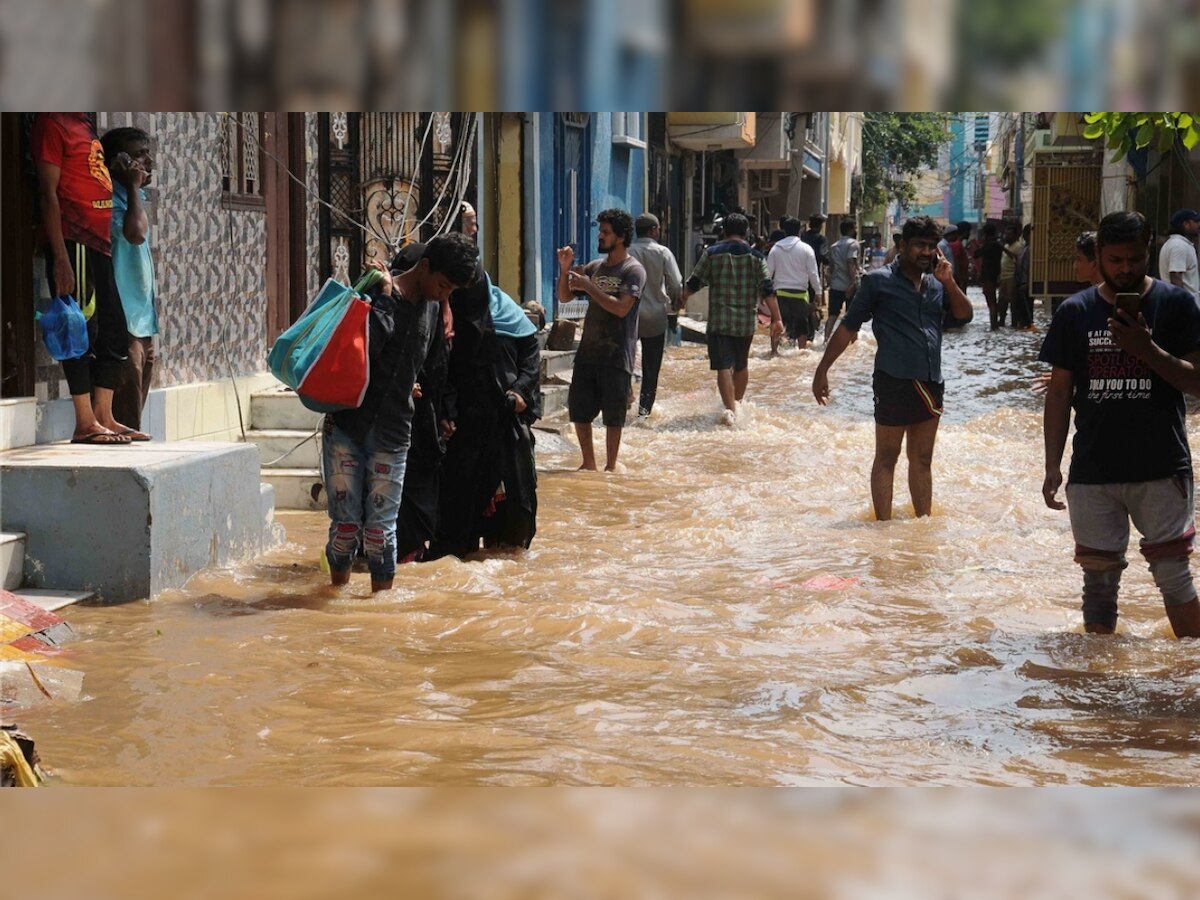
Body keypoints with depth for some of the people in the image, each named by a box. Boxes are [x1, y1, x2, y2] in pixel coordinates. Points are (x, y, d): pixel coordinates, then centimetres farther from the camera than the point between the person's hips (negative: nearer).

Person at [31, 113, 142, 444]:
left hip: (98, 245, 9)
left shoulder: (85, 125, 19)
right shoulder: (53, 123, -7)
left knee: (114, 332, 9)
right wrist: (60, 257, -18)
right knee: (82, 330, -8)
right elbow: (49, 192, -13)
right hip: (73, 243, -9)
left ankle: (104, 417, 15)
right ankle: (85, 424, -5)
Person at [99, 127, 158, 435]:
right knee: (125, 423, -12)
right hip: (121, 323, -10)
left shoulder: (131, 198, 17)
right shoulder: (109, 201, -12)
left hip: (140, 322, 10)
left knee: (131, 418, 11)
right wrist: (134, 186, -17)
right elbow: (136, 232, -30)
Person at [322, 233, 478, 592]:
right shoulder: (376, 295, -11)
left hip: (392, 434, 4)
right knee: (345, 521, 0)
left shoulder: (432, 307, 9)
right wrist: (384, 298, -25)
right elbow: (362, 350, -24)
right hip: (345, 426, -4)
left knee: (381, 526, 3)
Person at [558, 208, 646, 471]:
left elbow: (621, 308, -20)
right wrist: (565, 269, -2)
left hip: (617, 354, -6)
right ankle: (588, 463, 19)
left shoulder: (633, 270, -8)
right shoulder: (595, 267, 12)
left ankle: (611, 467, 11)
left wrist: (589, 287, -17)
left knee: (613, 414, 1)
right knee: (578, 409, 7)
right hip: (588, 350, 6)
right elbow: (564, 297, 14)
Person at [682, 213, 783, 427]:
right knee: (742, 365, 21)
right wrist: (776, 319, -4)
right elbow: (768, 290, -5)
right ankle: (737, 403, 34)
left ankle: (730, 408, -20)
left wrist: (683, 297, 21)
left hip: (719, 321, -2)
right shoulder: (756, 257, 0)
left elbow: (695, 282, 2)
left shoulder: (712, 254, -3)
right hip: (746, 321, 2)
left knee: (723, 366, -6)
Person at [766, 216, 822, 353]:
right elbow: (813, 273, -5)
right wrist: (818, 292, 4)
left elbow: (768, 272, 1)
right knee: (802, 326, 11)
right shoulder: (806, 249, -5)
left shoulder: (776, 248, 1)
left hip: (780, 292, 1)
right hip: (800, 293, -1)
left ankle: (774, 351, 6)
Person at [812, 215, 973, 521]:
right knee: (886, 459, 2)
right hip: (894, 381, -6)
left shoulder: (936, 283, 13)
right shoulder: (879, 281, -3)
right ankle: (883, 524, 7)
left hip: (930, 383, 6)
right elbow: (848, 327, -2)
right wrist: (823, 369, -5)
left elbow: (965, 314, 8)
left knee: (922, 460, 14)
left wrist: (949, 283, -6)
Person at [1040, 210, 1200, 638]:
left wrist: (1146, 348, -20)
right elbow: (1059, 393, 7)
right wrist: (1053, 466, 2)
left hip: (1162, 471, -2)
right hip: (1093, 471, 2)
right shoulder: (1075, 311, 3)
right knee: (1099, 579, 9)